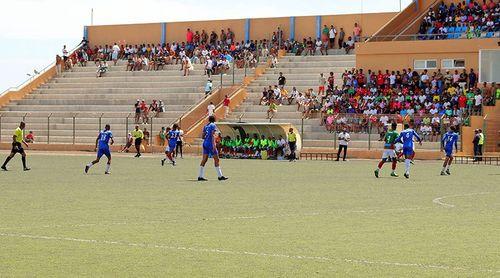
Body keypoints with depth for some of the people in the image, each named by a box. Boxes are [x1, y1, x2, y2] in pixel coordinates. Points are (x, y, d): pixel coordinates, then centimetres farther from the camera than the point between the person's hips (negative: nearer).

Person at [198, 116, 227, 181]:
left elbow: (203, 136, 16)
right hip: (210, 143, -7)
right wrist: (214, 144, -23)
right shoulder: (213, 125, -5)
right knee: (216, 159, -1)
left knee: (204, 160, 4)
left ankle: (200, 176, -1)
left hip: (205, 143, 7)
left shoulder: (205, 126, 15)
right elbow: (213, 135, -16)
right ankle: (220, 176, 2)